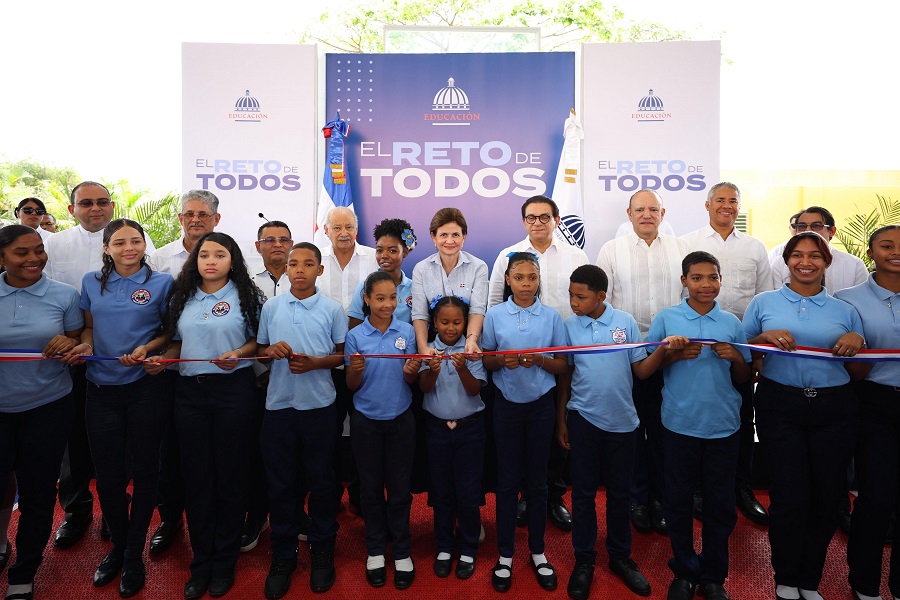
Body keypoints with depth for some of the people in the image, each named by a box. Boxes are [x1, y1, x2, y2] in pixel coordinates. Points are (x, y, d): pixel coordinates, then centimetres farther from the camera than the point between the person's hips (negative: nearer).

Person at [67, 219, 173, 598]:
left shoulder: (162, 283, -1)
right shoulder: (92, 283, 9)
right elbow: (89, 326, 17)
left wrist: (149, 347, -15)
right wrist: (84, 345, -4)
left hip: (146, 387, -3)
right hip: (102, 389, 3)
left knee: (143, 471, 7)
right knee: (108, 474, 7)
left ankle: (134, 555, 24)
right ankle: (117, 546, 32)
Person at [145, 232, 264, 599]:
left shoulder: (246, 295, 1)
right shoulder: (183, 297, 12)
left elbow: (260, 341, 1)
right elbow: (177, 342, 15)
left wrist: (238, 354, -17)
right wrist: (161, 359, -4)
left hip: (233, 390, -3)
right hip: (190, 391, 4)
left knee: (230, 474, 5)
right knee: (195, 475, 9)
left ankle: (224, 562, 22)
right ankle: (201, 562, 24)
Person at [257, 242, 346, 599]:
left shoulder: (332, 309, -1)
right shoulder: (271, 308, 5)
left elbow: (342, 354, 3)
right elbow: (260, 349, 13)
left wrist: (315, 363, -14)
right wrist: (273, 350, -9)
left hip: (318, 405, -2)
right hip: (278, 404, 2)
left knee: (320, 481, 9)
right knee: (280, 482, 9)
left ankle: (322, 552, 26)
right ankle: (283, 555, 26)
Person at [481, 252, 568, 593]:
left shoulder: (552, 317, -1)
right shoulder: (494, 315, -1)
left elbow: (563, 366, 1)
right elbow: (486, 361, 3)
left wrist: (540, 360, -18)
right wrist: (502, 360, -18)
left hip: (541, 405, 0)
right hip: (507, 405, 0)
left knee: (537, 479, 10)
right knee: (507, 480, 8)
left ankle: (538, 552, 27)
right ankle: (505, 555, 22)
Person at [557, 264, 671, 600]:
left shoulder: (626, 322, -2)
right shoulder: (569, 326, -2)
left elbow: (642, 370, -1)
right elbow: (564, 375, 4)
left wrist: (663, 349, -19)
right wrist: (561, 421, 5)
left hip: (622, 420, 1)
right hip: (583, 419, 0)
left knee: (620, 492, 13)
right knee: (583, 492, 8)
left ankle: (620, 557, 31)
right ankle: (584, 560, 23)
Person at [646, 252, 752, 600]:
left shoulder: (732, 323, 6)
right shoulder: (666, 319, 0)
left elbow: (744, 379, 10)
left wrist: (736, 358, -10)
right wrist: (673, 354, -15)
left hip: (724, 425, 2)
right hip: (680, 424, -1)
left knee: (720, 504, 10)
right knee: (678, 500, 8)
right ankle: (684, 572, 27)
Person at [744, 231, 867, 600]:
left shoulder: (845, 311, 11)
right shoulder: (763, 303, 6)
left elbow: (859, 373, 13)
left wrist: (858, 344, -7)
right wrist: (766, 337, -12)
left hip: (834, 411, 2)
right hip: (780, 407, -2)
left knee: (826, 500, 9)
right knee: (789, 499, 0)